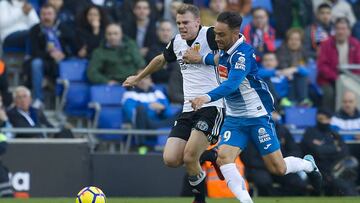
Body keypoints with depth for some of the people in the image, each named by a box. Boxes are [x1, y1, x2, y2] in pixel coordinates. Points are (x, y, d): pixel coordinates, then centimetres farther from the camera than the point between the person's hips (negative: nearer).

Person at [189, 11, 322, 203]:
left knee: (278, 168, 1)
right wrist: (201, 58, 6)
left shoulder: (243, 54, -26)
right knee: (223, 157, -18)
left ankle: (308, 164, 32)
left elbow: (232, 84, -42)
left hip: (257, 117, -7)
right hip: (234, 118, 7)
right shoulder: (227, 48, -1)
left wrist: (207, 97, -58)